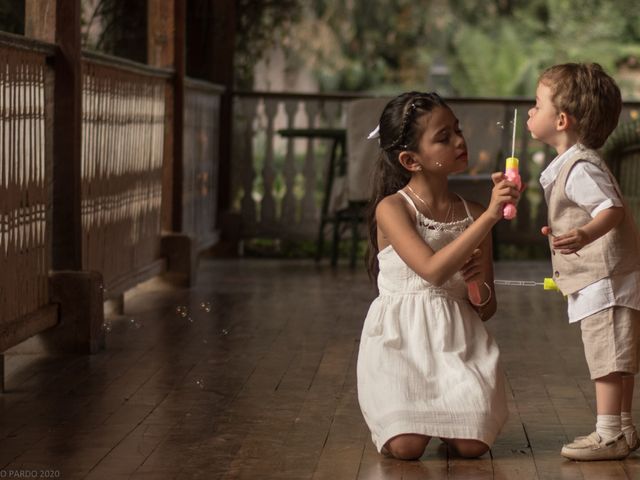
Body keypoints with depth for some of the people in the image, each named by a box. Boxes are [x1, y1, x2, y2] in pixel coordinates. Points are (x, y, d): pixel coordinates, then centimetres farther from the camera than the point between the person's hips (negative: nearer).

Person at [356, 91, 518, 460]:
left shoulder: (473, 215, 8)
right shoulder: (392, 208, -6)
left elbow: (488, 308, 15)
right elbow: (433, 270, -23)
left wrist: (480, 288, -10)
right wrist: (490, 216, -25)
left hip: (458, 340, 3)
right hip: (401, 340, -3)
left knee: (473, 444, -18)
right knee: (406, 447, -21)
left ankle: (448, 414, 17)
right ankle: (390, 412, 15)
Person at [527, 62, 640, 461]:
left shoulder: (581, 167, -17)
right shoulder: (573, 164, 15)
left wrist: (585, 235, -47)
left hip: (606, 280, -11)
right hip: (600, 281, 11)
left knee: (608, 359, -5)